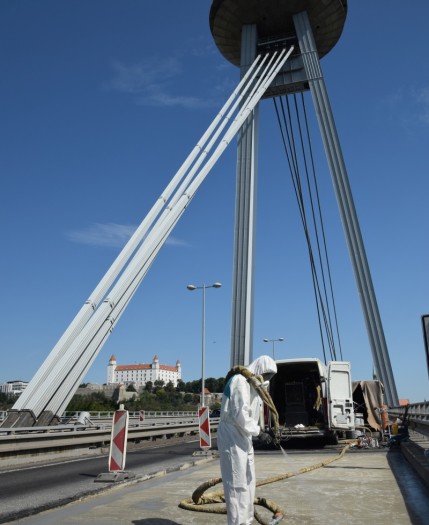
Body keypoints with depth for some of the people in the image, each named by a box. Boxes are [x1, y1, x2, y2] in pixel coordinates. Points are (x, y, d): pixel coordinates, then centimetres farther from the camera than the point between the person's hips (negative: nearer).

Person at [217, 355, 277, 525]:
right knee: (238, 484, -5)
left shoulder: (253, 385, 15)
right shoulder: (240, 381, -17)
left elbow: (251, 413, 12)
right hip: (232, 437, -10)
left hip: (243, 437, 10)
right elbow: (240, 414, -23)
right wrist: (258, 430, -14)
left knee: (248, 482, 17)